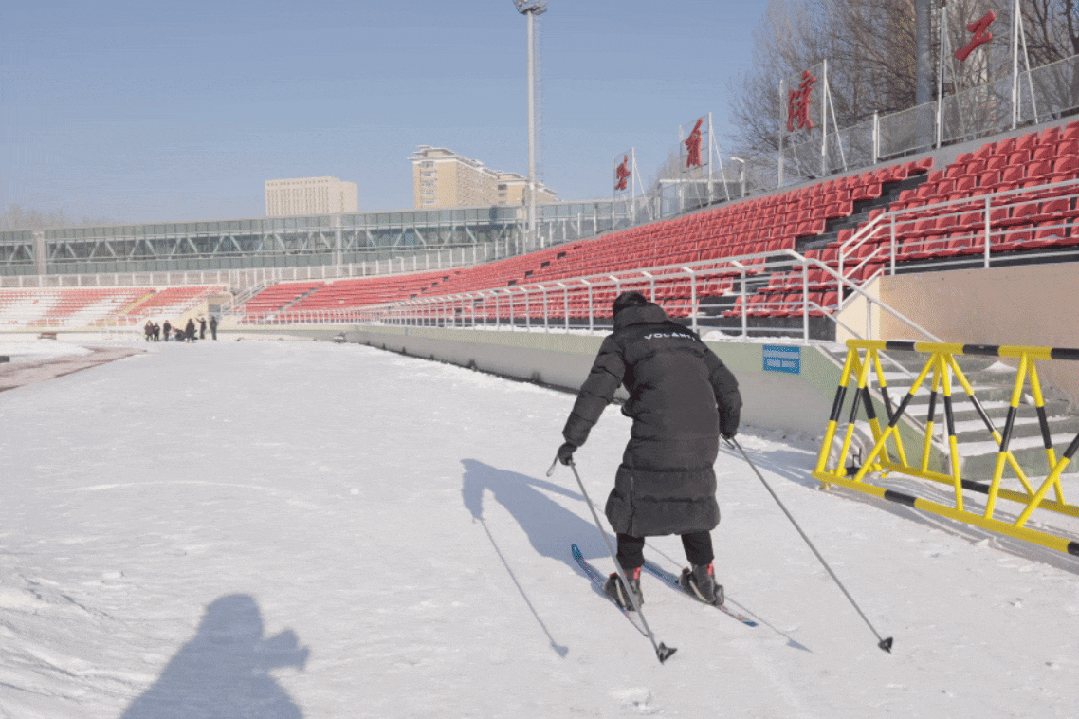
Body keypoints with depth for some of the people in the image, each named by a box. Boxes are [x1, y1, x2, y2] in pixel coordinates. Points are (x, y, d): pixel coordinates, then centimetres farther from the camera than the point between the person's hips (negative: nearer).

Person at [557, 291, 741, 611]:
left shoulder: (621, 341, 9)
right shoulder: (687, 335, 24)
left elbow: (596, 391, -2)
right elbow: (725, 382, 28)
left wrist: (572, 438, 2)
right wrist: (729, 422, 43)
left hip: (656, 439, -5)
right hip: (702, 439, 5)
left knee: (634, 500, 12)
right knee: (694, 499, 23)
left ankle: (628, 581, 16)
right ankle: (704, 577, 27)